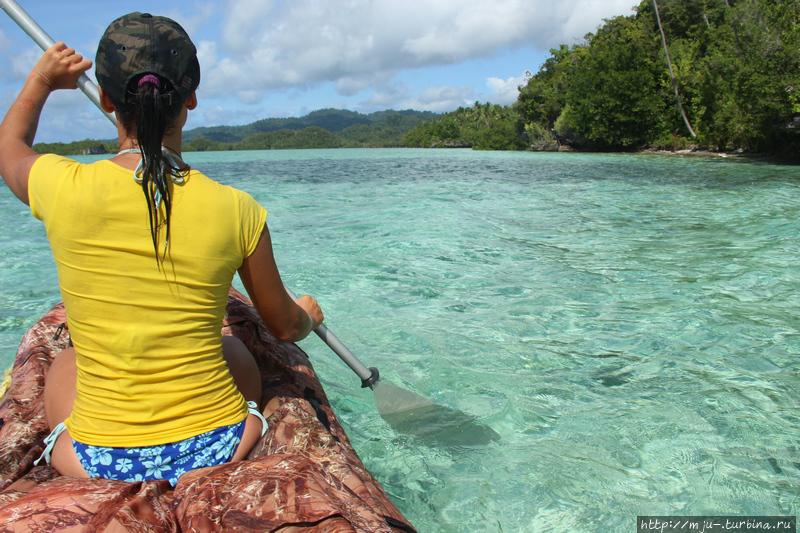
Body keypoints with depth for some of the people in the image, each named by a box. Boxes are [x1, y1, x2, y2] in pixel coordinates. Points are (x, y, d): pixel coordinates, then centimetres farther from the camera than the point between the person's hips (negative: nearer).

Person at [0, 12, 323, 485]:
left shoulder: (63, 189, -14)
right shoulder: (237, 210, -15)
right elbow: (286, 327, 1)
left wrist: (39, 83, 31)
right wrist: (309, 315, 24)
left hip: (99, 464, 0)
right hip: (221, 454, 0)